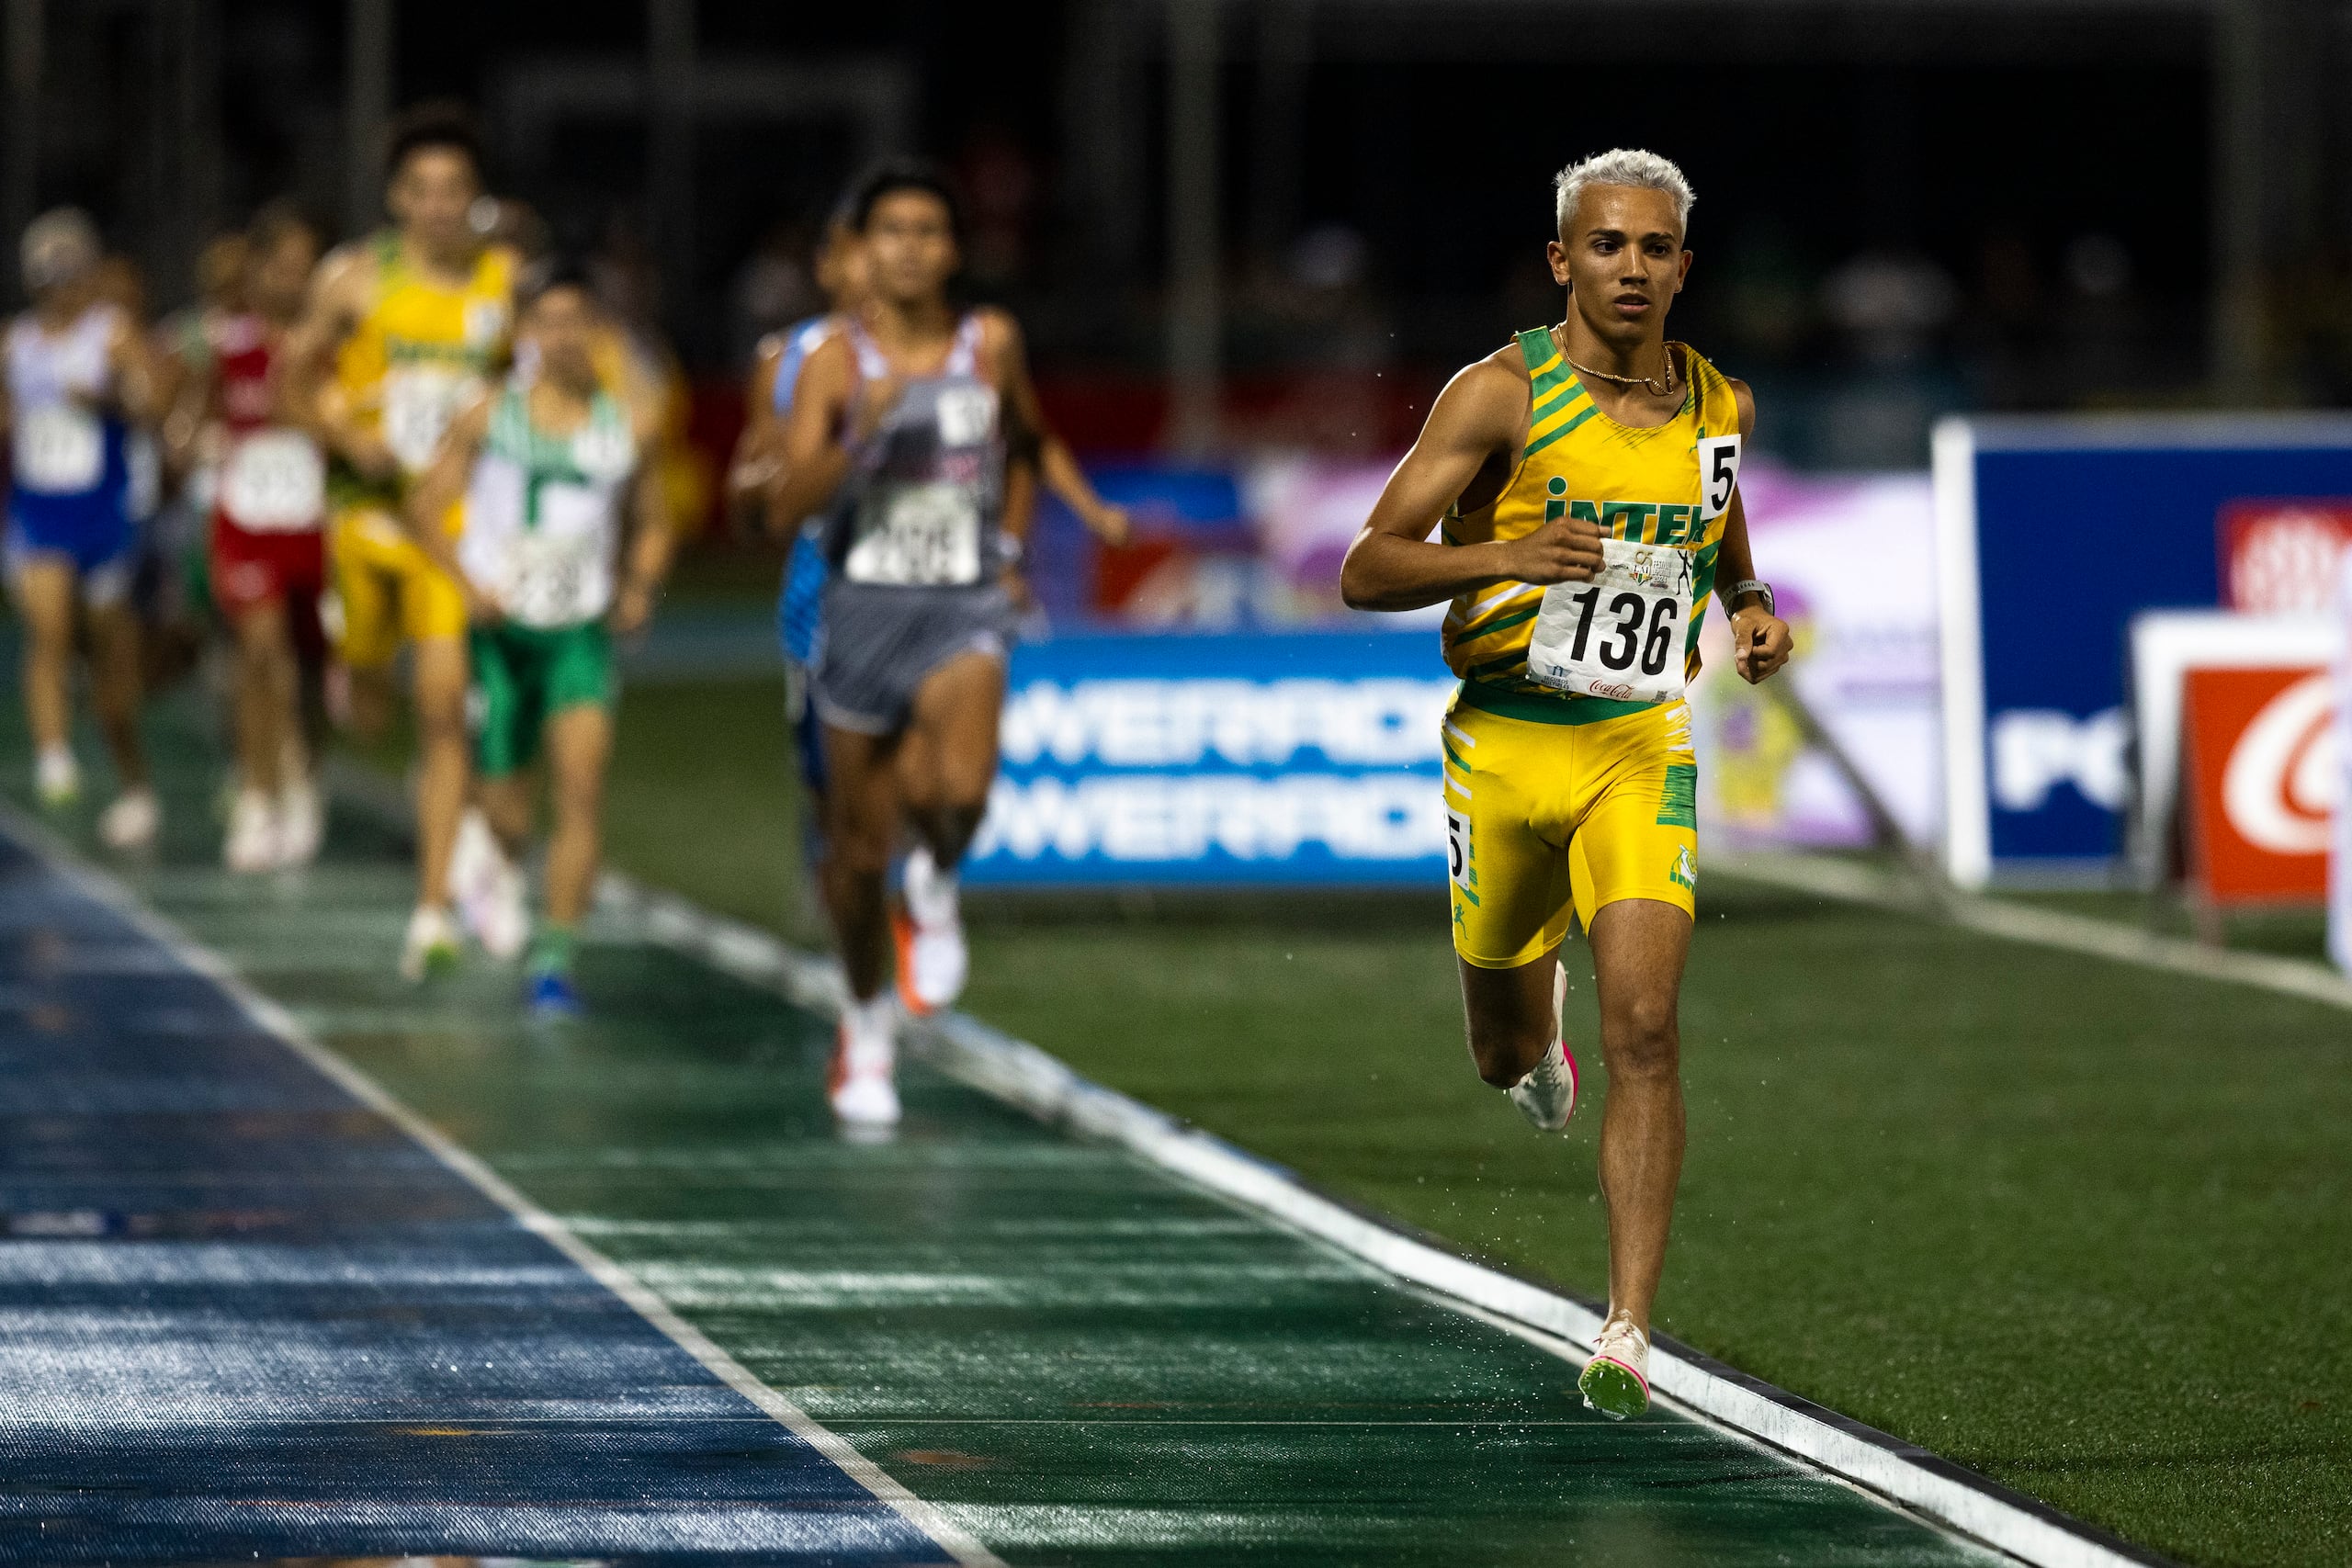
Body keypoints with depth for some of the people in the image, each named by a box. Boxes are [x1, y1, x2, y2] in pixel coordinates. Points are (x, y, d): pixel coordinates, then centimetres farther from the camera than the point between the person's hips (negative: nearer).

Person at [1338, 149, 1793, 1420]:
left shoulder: (1717, 407, 4)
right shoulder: (1503, 394, -9)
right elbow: (1367, 572, -13)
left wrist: (1753, 622, 1)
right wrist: (1506, 555, -29)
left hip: (1642, 753, 1)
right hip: (1504, 743, -1)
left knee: (1643, 1027, -17)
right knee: (1507, 1055, 14)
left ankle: (1627, 1333, -16)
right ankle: (1539, 1046, 54)